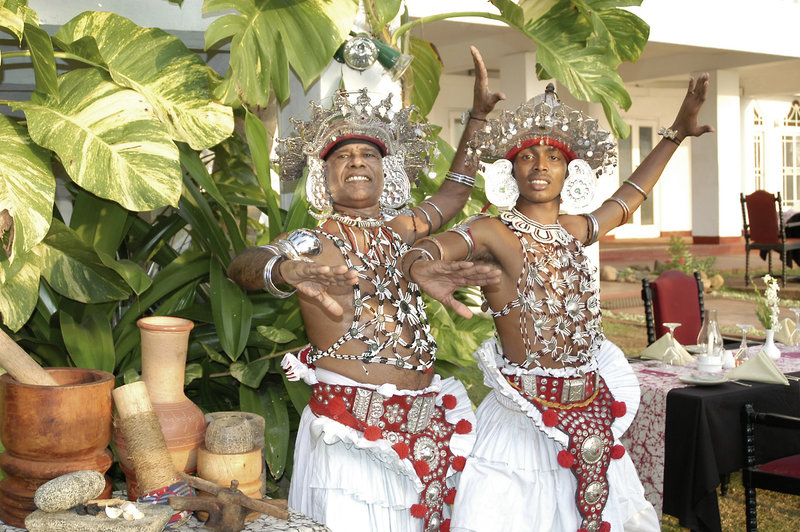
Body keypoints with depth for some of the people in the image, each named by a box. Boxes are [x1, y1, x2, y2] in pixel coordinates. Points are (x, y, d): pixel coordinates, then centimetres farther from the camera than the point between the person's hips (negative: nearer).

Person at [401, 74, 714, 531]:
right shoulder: (494, 233, -9)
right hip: (525, 423, -6)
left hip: (591, 416, 6)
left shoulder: (576, 231, 10)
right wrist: (422, 266, -52)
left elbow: (629, 197, 27)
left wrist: (676, 133, 32)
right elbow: (433, 246, -28)